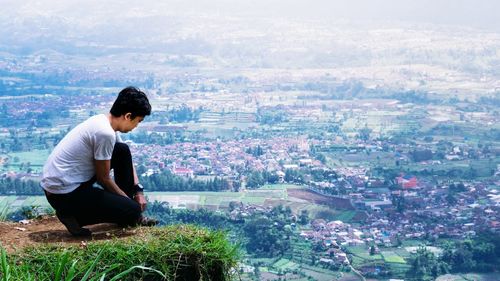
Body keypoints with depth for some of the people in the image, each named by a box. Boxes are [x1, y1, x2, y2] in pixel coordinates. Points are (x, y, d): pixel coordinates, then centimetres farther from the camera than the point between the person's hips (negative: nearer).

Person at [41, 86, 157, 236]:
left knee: (123, 151, 12)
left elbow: (126, 161, 20)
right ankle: (73, 215, -3)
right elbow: (103, 178, -12)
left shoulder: (103, 121, 6)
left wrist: (138, 191, 13)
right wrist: (128, 200, 2)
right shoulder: (105, 133, -23)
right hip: (64, 194, -10)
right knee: (132, 210, -9)